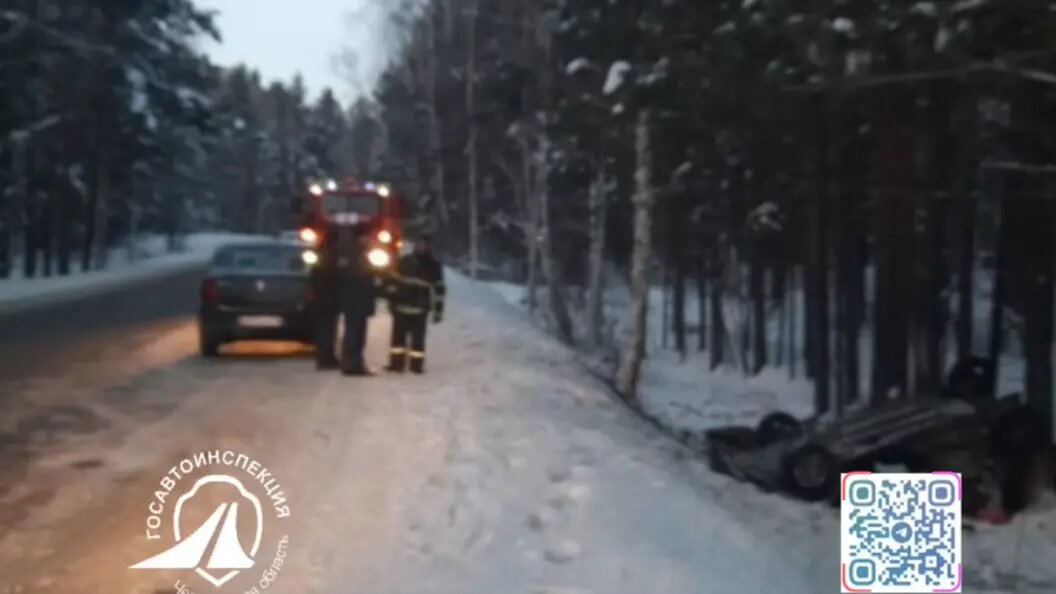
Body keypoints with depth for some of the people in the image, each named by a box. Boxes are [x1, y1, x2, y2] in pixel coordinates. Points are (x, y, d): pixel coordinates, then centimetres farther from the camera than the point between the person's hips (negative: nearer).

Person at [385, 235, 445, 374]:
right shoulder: (405, 261, 7)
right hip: (401, 306, 2)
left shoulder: (434, 266, 2)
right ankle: (396, 363, 11)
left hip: (420, 308, -2)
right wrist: (392, 301, 4)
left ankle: (416, 364, 7)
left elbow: (439, 289, 2)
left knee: (418, 338, 0)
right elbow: (394, 281, 9)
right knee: (398, 336, 5)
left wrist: (438, 311, -3)